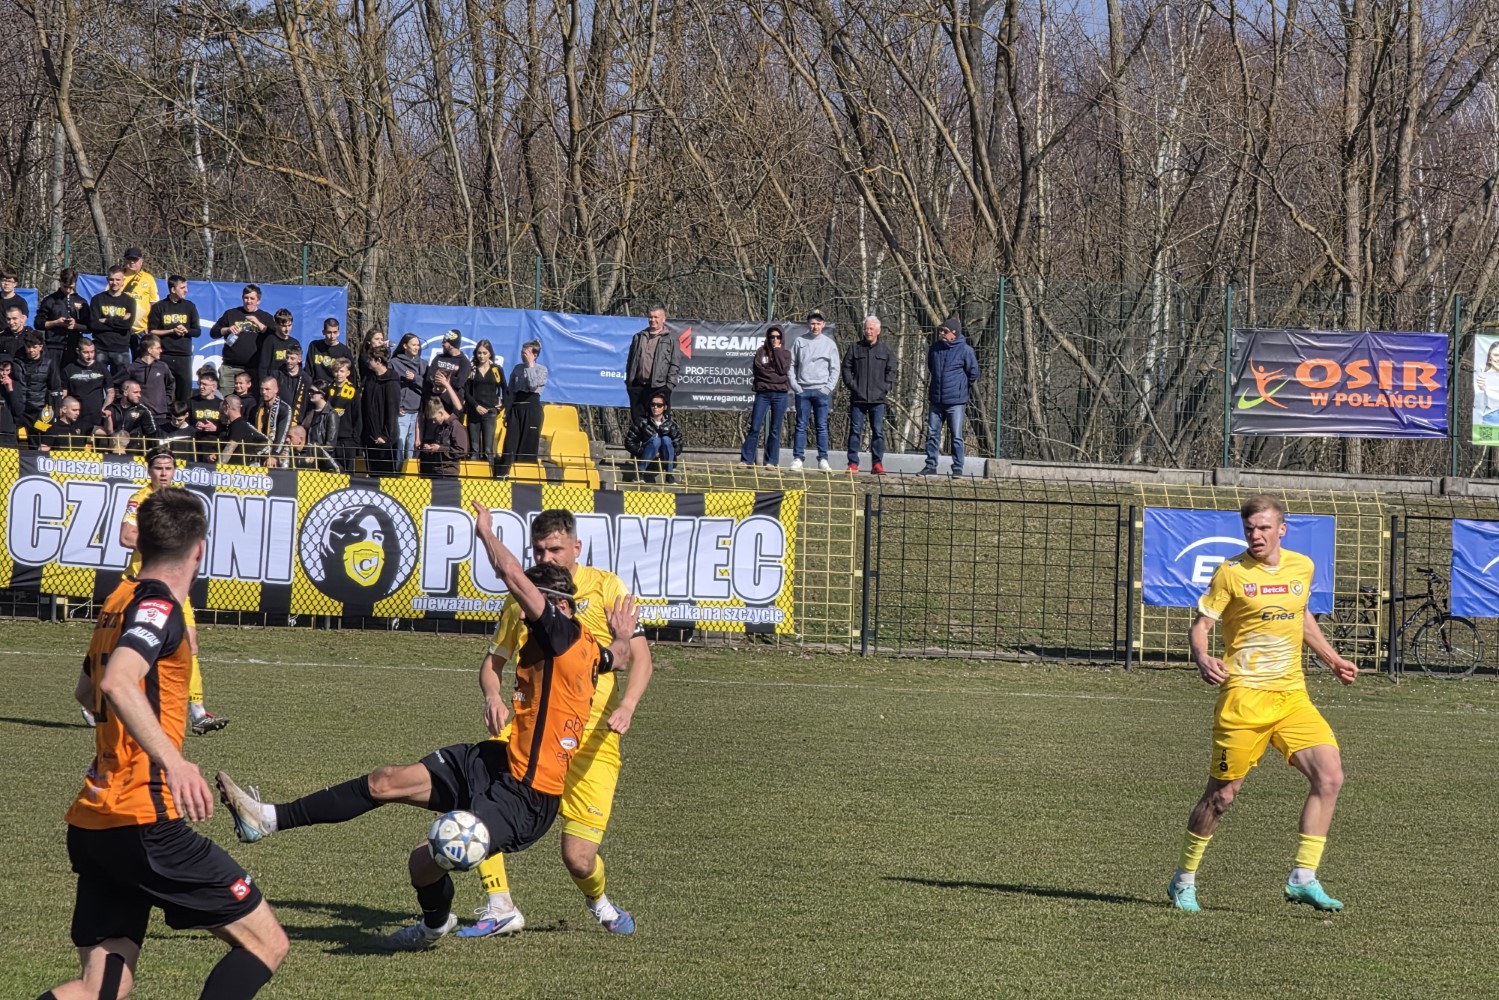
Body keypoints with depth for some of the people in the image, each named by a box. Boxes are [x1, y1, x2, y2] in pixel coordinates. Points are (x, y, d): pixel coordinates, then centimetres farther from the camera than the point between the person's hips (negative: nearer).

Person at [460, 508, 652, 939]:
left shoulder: (604, 587, 0)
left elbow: (639, 653, -4)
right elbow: (493, 661, 18)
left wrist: (626, 706, -23)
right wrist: (493, 697, -5)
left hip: (591, 736, -3)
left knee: (578, 859, -9)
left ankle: (599, 901, 30)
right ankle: (499, 909, -15)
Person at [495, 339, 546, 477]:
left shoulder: (541, 369, 2)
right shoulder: (517, 368, 12)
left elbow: (533, 385, -17)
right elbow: (509, 391, 13)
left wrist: (530, 366, -10)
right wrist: (507, 412, 9)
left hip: (532, 407, -3)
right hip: (516, 407, 3)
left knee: (529, 443, -3)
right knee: (511, 441, -5)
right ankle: (502, 473, -8)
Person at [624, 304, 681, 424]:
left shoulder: (670, 340, 3)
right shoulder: (638, 337, 17)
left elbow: (676, 364, -1)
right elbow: (630, 361, 20)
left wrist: (670, 385, -9)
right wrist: (628, 381, 11)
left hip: (659, 387, -4)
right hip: (638, 386, 4)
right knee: (636, 419, 5)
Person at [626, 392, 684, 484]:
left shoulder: (670, 424, -2)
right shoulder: (642, 422, -5)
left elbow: (678, 448, -3)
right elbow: (629, 442, -6)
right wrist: (641, 451, -19)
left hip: (662, 462, 1)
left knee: (666, 439, -23)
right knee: (656, 440, -26)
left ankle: (669, 475, -23)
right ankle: (640, 471, -27)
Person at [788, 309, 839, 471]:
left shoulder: (829, 344, 5)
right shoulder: (800, 341, 6)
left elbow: (834, 369, 6)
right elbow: (791, 364, 8)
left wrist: (828, 388, -5)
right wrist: (794, 385, -3)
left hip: (821, 391, -1)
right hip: (802, 390, 1)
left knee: (821, 426, 0)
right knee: (801, 425, 1)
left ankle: (823, 459, 2)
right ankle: (797, 458, 2)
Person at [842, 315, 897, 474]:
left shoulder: (886, 351, 8)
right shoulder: (855, 349, 7)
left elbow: (891, 371, 10)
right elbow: (846, 367, 7)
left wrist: (886, 388, -1)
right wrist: (851, 385, -4)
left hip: (878, 399, 0)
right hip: (858, 398, 0)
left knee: (878, 431, 0)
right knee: (855, 431, 0)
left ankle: (877, 463, 4)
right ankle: (853, 463, 3)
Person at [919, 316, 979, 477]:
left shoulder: (965, 350, -7)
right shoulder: (935, 349, 7)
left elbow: (974, 373, 1)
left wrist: (962, 388, 10)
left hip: (955, 401, -5)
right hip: (935, 400, 5)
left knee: (956, 437, -1)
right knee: (932, 434, 7)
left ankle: (958, 468, 3)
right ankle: (930, 466, 15)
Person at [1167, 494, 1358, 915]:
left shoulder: (1302, 567, 9)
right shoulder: (1231, 573, -5)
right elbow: (1201, 624, -5)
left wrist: (1332, 658, 29)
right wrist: (1202, 658, -25)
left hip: (1292, 696, 5)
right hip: (1244, 695, -4)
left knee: (1329, 776, -11)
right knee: (1222, 793, 0)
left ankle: (1303, 879, -6)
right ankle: (1184, 880, 18)